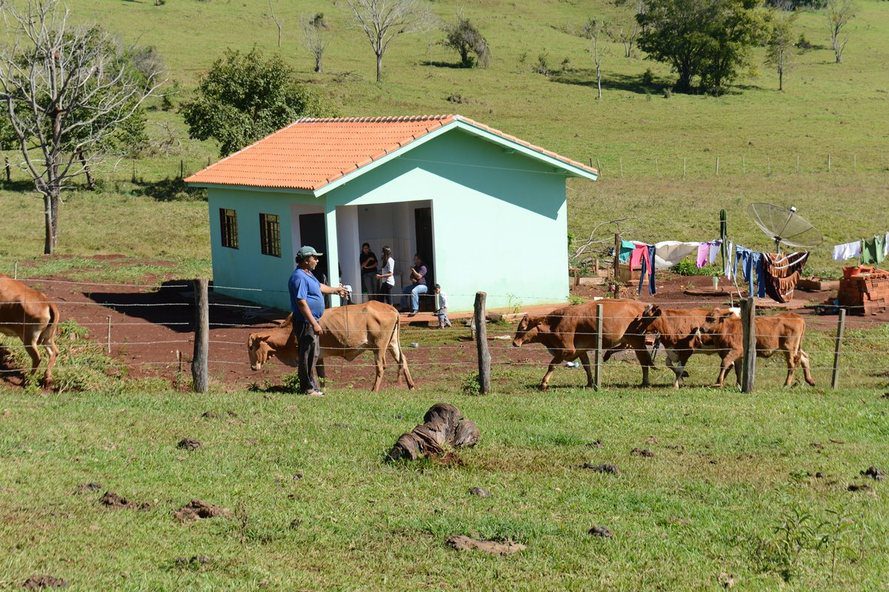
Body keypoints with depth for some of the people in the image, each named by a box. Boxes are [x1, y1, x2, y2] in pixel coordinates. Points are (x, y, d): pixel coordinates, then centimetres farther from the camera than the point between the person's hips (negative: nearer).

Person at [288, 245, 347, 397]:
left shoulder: (308, 275, 15)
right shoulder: (299, 277, -19)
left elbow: (319, 286, 35)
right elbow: (302, 302, -25)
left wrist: (335, 290, 48)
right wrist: (314, 324, -27)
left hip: (312, 320, 11)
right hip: (305, 322, -11)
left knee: (313, 353, 16)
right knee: (307, 355, -5)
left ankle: (312, 385, 24)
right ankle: (308, 388, 0)